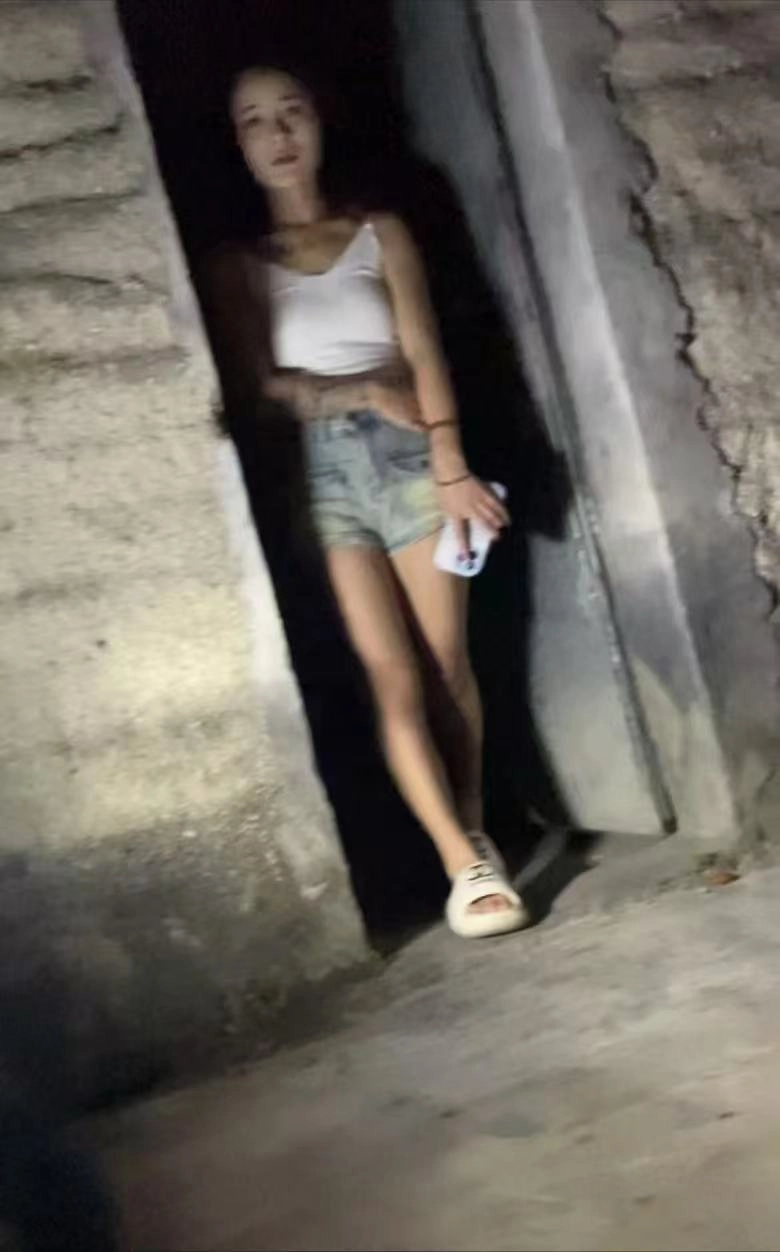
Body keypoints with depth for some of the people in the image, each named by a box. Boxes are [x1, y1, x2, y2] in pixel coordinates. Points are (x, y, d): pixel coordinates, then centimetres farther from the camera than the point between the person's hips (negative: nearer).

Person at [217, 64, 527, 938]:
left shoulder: (379, 234, 11)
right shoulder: (241, 262, 10)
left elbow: (422, 355, 0)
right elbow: (259, 384, 1)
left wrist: (450, 466, -11)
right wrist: (362, 393, -8)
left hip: (405, 455, 1)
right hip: (318, 471, -1)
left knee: (450, 661, 2)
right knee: (391, 677, -9)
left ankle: (474, 832, 17)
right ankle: (466, 863, -13)